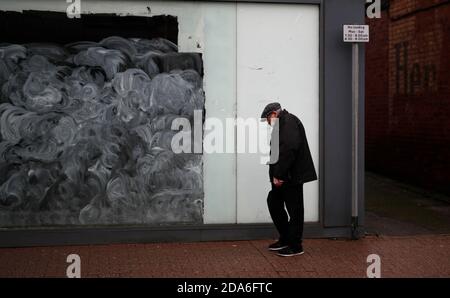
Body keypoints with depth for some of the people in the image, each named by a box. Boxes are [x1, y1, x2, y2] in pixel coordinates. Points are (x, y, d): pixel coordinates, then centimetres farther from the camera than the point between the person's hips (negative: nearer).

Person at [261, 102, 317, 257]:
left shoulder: (289, 122, -12)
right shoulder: (282, 124, 20)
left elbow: (289, 149, -24)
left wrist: (278, 174, -22)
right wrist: (276, 175, 8)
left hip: (292, 175, -11)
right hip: (284, 177, 11)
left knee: (294, 210, -1)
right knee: (273, 202, 16)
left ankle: (295, 246, 9)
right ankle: (285, 239, 26)